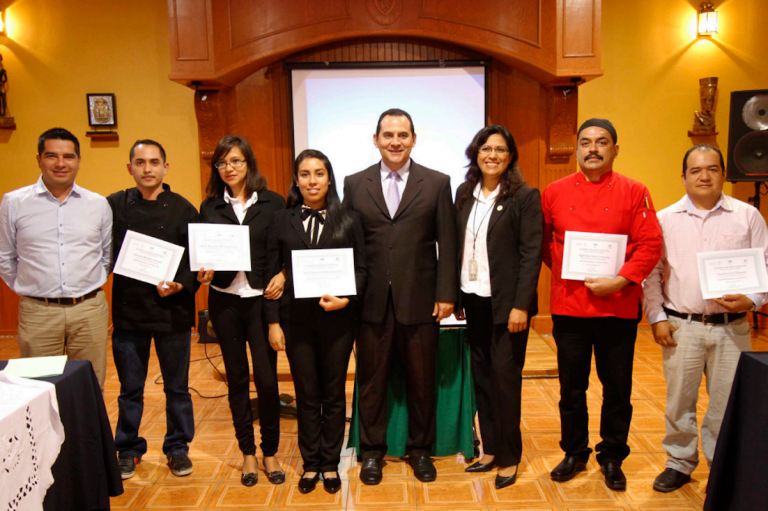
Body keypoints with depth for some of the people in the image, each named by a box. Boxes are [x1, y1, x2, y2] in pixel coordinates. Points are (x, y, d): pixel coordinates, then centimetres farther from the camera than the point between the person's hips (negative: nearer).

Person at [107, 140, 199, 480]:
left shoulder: (183, 209, -2)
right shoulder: (114, 206, 3)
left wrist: (181, 285, -19)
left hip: (172, 310, -1)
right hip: (127, 310, 1)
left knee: (177, 386, 11)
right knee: (130, 388, 13)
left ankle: (177, 447, 28)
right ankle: (128, 449, 31)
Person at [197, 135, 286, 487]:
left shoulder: (272, 203, 0)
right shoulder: (210, 207, 6)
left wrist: (282, 275, -14)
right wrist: (203, 272, -13)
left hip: (261, 299, -2)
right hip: (225, 301, 2)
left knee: (266, 377, 0)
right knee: (237, 377, 11)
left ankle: (270, 451, 20)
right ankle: (247, 452, 26)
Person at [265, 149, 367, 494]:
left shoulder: (348, 221, 2)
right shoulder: (281, 220, 4)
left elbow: (360, 269, 3)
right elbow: (272, 273, 3)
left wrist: (346, 299, -15)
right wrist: (273, 322, -1)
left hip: (337, 320, 0)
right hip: (296, 319, 1)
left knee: (334, 394, 10)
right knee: (306, 395, 10)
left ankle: (330, 464, 26)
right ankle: (310, 464, 27)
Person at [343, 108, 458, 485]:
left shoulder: (437, 183, 3)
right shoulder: (355, 184, 6)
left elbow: (447, 243, 0)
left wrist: (446, 294, -6)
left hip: (420, 300, 0)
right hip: (371, 300, 1)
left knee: (422, 379, 11)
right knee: (371, 379, 11)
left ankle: (420, 449, 31)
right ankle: (372, 451, 29)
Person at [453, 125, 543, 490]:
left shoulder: (525, 197, -6)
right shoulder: (465, 193, 8)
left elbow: (531, 254, -10)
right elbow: (457, 246, 10)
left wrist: (520, 305, -16)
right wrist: (455, 295, 7)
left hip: (505, 302, -5)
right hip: (473, 299, 5)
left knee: (504, 378, 1)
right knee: (481, 375, 11)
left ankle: (508, 457, 18)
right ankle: (490, 449, 26)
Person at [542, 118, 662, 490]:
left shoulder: (634, 193, -2)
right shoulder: (555, 192, 3)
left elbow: (650, 246, -7)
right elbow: (543, 244, 10)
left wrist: (619, 281, -18)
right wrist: (568, 274, 2)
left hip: (618, 309, -1)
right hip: (568, 307, 1)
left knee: (617, 390, 11)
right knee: (571, 389, 12)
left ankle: (612, 459, 30)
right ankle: (574, 453, 32)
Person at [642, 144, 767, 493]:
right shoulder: (665, 219, 4)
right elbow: (651, 272, 3)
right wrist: (656, 317, -3)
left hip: (731, 328, 0)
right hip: (681, 326, 0)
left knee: (727, 404, 8)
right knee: (679, 401, 9)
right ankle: (680, 462, 27)